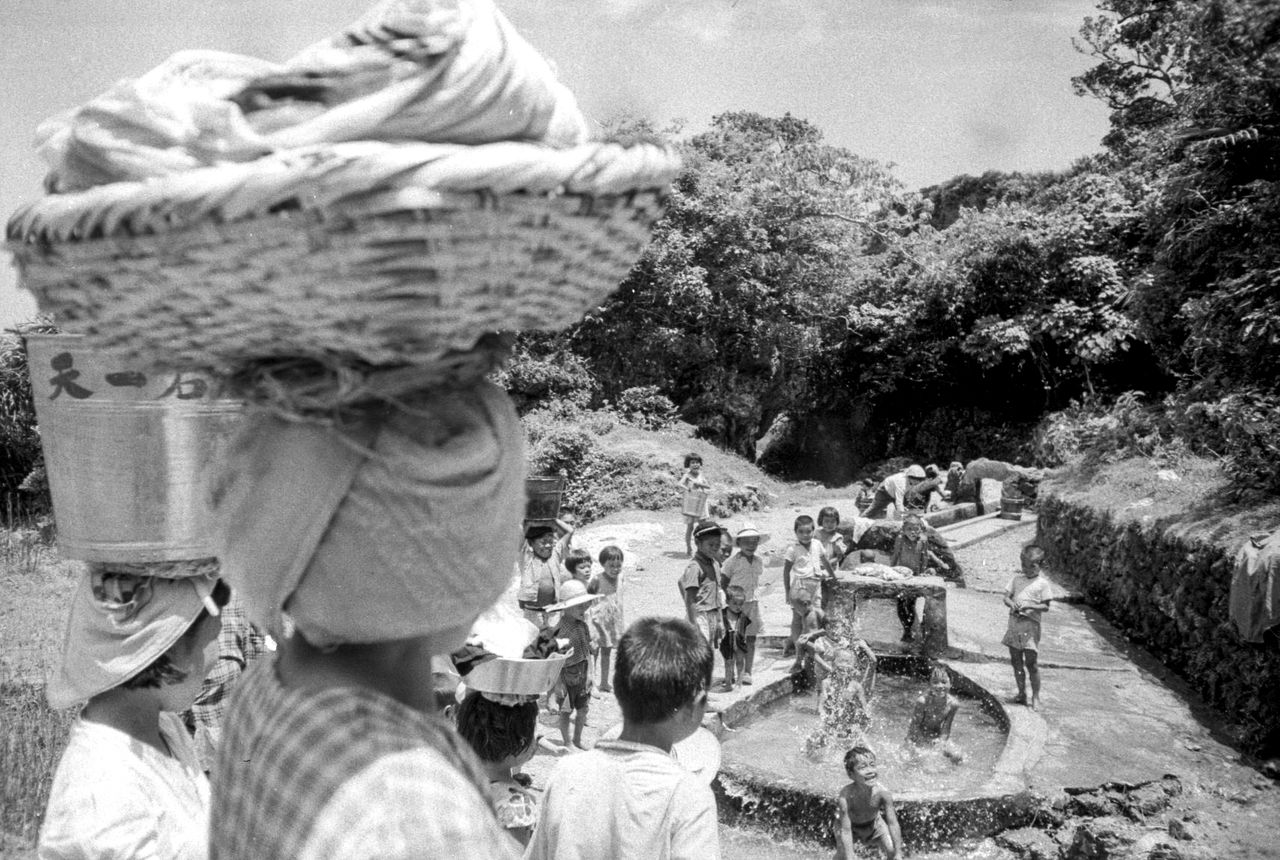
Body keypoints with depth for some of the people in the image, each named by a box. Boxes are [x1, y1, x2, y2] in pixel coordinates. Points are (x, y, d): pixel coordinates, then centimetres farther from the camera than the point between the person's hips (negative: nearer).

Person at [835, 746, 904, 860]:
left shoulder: (883, 792, -34)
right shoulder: (846, 796, -39)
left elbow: (893, 824, -25)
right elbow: (845, 830, -34)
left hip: (874, 822, 2)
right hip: (851, 824, -2)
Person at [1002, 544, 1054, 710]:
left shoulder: (1042, 584, -2)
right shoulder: (1017, 579, 10)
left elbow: (1046, 607, -5)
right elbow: (1006, 597, 8)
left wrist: (1031, 606, -20)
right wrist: (1011, 604, -13)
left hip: (1030, 626, -5)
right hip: (1014, 624, 5)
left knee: (1031, 663, -3)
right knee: (1016, 662, 10)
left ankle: (1035, 696, 10)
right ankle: (1021, 693, 22)